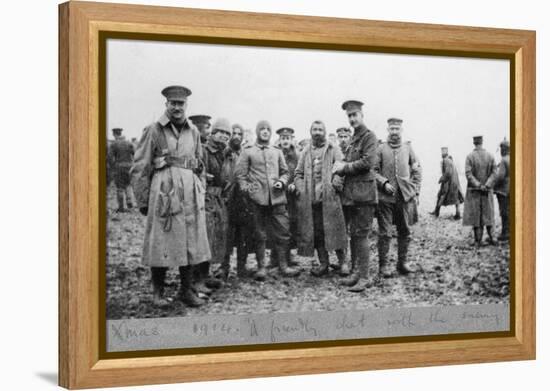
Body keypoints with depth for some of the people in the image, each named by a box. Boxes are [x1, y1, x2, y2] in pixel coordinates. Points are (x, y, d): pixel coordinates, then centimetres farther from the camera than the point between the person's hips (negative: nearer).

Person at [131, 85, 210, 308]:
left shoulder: (193, 132, 13)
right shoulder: (154, 131, 0)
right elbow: (139, 168, -1)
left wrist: (199, 193, 15)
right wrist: (142, 201, -3)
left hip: (191, 193, 4)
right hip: (164, 191, -4)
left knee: (191, 242, 4)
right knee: (161, 241, -1)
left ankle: (186, 290, 14)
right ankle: (158, 291, 11)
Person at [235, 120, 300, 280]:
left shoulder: (277, 152, 17)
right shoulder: (248, 152, 7)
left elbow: (285, 172, 21)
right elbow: (240, 174, 4)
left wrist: (281, 182, 1)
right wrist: (246, 188, -9)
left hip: (277, 197, 3)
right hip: (258, 198, -3)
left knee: (282, 232, 0)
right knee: (260, 235, 1)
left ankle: (283, 266, 8)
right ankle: (261, 267, 8)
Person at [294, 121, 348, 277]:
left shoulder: (333, 150, 7)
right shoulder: (306, 152, 18)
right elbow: (299, 173, 17)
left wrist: (335, 185, -15)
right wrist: (300, 188, 2)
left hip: (329, 198, -4)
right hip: (310, 198, 4)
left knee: (333, 230, -6)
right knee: (316, 232, 2)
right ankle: (323, 263, 8)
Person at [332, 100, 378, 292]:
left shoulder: (369, 136, -7)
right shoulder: (353, 139, 19)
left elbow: (368, 162, -18)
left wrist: (345, 167, -9)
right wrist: (340, 166, -2)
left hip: (363, 193, -8)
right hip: (350, 194, 8)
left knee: (361, 235, -8)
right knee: (353, 235, 12)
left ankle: (364, 277, -5)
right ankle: (355, 272, 19)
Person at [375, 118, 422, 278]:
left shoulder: (408, 148, 9)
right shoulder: (381, 149, 0)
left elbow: (417, 171, 13)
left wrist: (415, 191, 5)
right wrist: (384, 183, -15)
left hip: (405, 196, 3)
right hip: (385, 197, -3)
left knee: (405, 232, 8)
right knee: (384, 233, -5)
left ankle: (402, 262, 18)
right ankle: (383, 265, 1)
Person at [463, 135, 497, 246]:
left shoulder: (470, 156, -9)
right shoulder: (490, 156, 0)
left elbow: (468, 174, -16)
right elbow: (494, 172, -5)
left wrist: (479, 185, -14)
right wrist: (486, 185, -10)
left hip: (474, 190, -3)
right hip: (487, 191, 3)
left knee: (475, 215, 3)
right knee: (487, 213, 15)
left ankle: (477, 240, 2)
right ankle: (491, 237, 16)